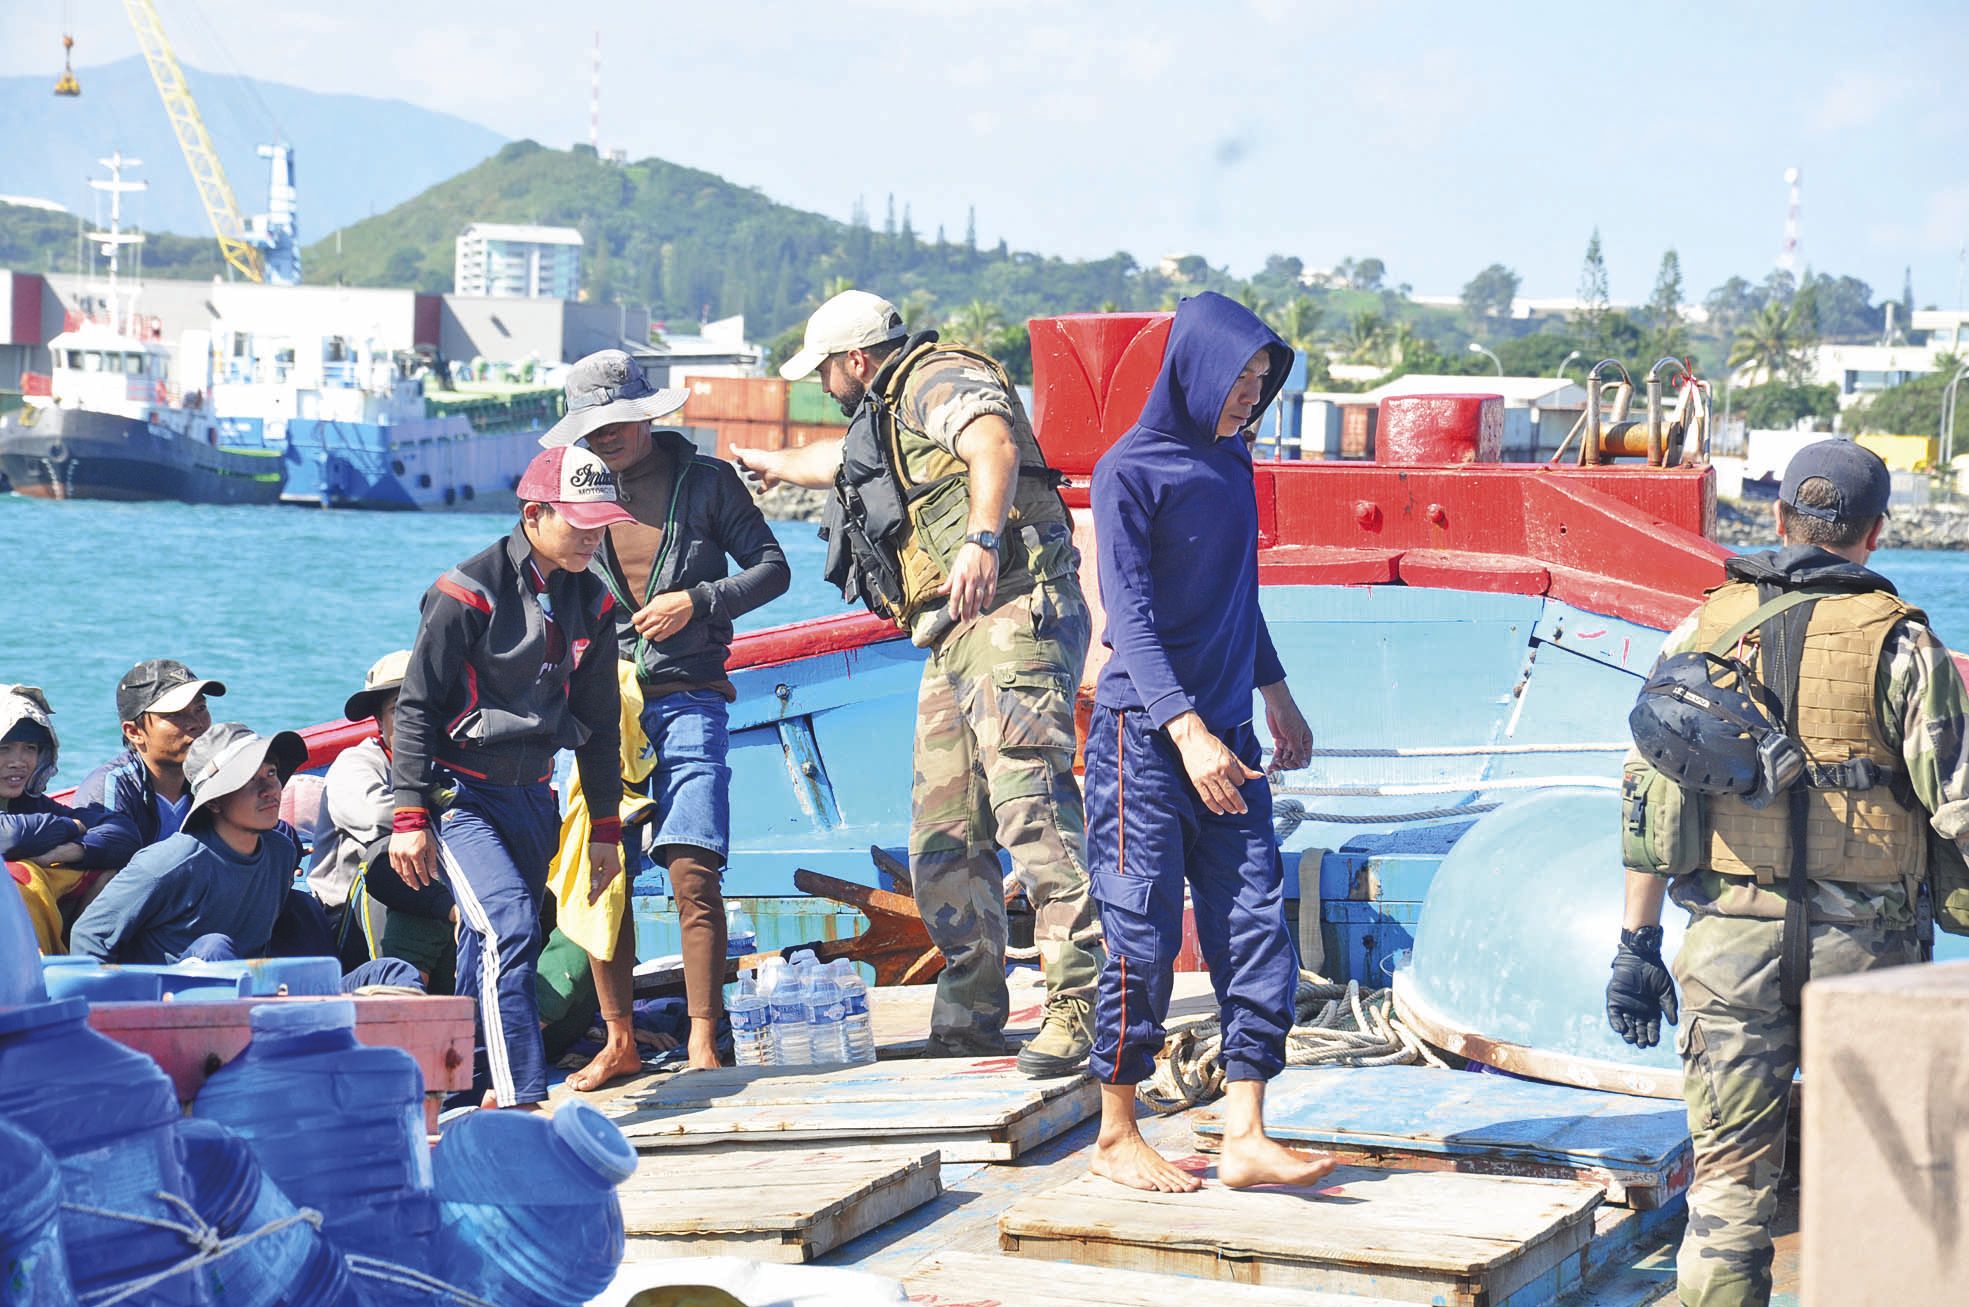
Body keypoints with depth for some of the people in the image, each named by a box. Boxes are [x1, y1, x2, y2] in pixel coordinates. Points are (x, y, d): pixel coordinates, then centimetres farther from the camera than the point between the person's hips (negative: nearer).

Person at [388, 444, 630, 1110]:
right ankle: (520, 1097, -23)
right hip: (461, 792, -6)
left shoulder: (591, 602, 7)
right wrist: (409, 817, -13)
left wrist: (605, 827, 16)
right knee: (509, 928, -20)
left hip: (532, 797, 6)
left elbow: (597, 720, 16)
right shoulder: (470, 592, -14)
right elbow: (415, 705, -10)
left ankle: (474, 1080, 22)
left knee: (492, 943, 9)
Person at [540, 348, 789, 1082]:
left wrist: (698, 602, -10)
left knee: (691, 868, -13)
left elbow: (772, 569, 5)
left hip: (687, 697, -3)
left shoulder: (706, 482, 4)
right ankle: (619, 1041, 8)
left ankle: (703, 1042, -9)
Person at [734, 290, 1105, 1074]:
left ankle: (1077, 1009, -26)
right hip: (952, 643, 11)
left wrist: (981, 540, -40)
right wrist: (770, 464, 74)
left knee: (1031, 806, -20)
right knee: (944, 840, 8)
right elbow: (839, 461, 56)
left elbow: (995, 444, -23)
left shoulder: (939, 380, -1)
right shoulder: (886, 419, 30)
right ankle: (971, 1016, 17)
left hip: (1011, 613, -11)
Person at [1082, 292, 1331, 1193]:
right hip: (1144, 735, -7)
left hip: (1225, 735, 7)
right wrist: (1186, 729, -23)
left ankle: (1244, 1137, -1)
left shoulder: (1231, 463, 13)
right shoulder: (1129, 471, -8)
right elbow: (1130, 615, -15)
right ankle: (1116, 1136, 10)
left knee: (1257, 934, -2)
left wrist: (1276, 696, 30)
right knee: (1144, 939, -3)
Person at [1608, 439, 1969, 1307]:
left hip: (1732, 939, 2)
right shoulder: (1899, 640, -3)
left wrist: (1637, 944, 8)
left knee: (1729, 1170, 5)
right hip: (1861, 943, -2)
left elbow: (1646, 793, 4)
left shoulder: (1704, 631, 5)